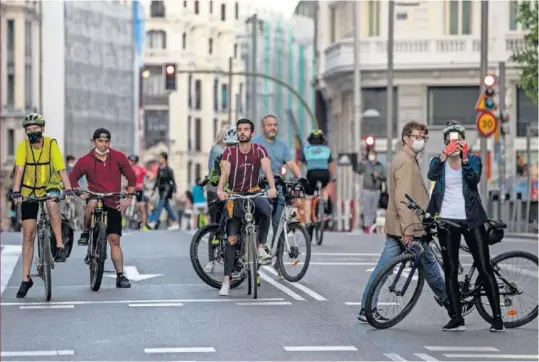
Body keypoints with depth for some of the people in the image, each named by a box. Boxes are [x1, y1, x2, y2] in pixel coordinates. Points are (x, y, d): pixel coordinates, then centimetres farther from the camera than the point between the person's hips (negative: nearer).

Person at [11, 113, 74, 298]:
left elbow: (61, 169, -23)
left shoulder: (51, 144, -16)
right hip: (29, 191, 2)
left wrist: (68, 189, -36)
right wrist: (16, 192, -35)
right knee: (28, 235, 0)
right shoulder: (23, 146, -13)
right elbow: (19, 170, -22)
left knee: (52, 204, -38)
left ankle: (60, 246, -27)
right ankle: (26, 278, 7)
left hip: (50, 187, -2)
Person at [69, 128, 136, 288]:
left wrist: (128, 197, -2)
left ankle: (120, 276, 3)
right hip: (95, 197, -1)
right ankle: (86, 233, -14)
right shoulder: (85, 161, -6)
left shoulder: (118, 157, -4)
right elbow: (72, 178, 5)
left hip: (113, 203, 1)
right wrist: (79, 193, -9)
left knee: (114, 240, -1)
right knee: (92, 204, -39)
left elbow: (131, 177, 4)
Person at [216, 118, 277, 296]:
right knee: (232, 238, -5)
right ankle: (226, 281, -3)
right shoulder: (229, 152, -6)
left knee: (266, 210, -35)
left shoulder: (259, 150, -4)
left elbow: (267, 169, -18)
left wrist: (272, 188, -37)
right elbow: (225, 172, -19)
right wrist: (220, 190, -39)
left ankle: (261, 247, -16)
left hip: (253, 193, 0)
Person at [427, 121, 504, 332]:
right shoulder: (439, 162, 7)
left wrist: (464, 159, -26)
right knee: (450, 270, 2)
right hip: (447, 220, 1)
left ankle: (497, 317, -3)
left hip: (471, 219, -1)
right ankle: (457, 318, 6)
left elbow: (474, 179, -14)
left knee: (484, 267, -5)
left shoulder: (473, 160, 6)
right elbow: (432, 175, -16)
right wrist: (444, 156, -30)